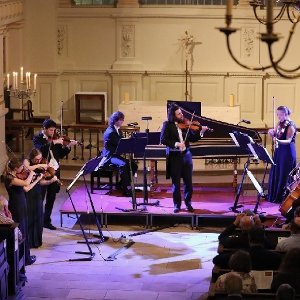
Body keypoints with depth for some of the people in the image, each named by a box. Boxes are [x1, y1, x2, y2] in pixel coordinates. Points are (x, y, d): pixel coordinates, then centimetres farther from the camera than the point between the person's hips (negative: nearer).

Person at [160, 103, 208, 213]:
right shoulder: (167, 125, -5)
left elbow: (192, 138, 7)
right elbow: (163, 140, -14)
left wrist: (201, 132, -9)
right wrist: (176, 144, -24)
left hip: (186, 155, 3)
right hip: (174, 156, -3)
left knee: (188, 182, 6)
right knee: (176, 182, 4)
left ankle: (188, 203, 20)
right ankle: (177, 205, 15)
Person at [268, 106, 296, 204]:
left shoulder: (291, 126, -14)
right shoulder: (279, 124, 8)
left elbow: (288, 140, -23)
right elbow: (274, 136, 11)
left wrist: (278, 141, -41)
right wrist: (271, 133, -12)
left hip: (287, 152, -8)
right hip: (278, 151, 8)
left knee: (284, 175, -3)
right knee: (275, 173, 13)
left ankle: (283, 197, 5)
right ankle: (273, 195, 25)